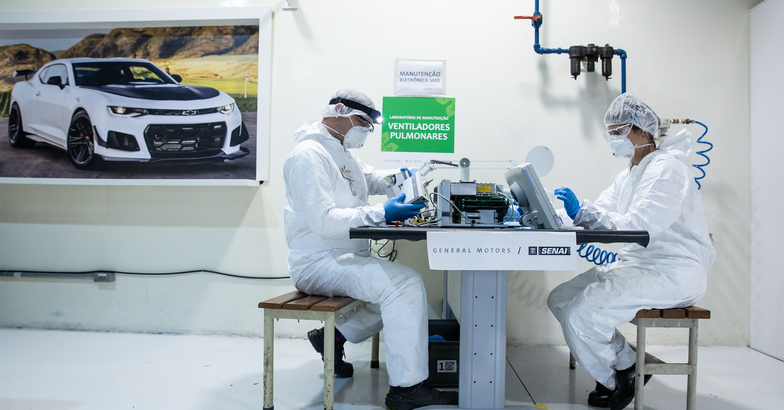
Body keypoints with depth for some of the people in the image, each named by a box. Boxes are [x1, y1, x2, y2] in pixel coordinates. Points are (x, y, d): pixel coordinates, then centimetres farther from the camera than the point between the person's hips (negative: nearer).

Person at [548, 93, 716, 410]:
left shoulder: (666, 169, -12)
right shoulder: (628, 176, 18)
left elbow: (638, 226, -25)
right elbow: (598, 215, 15)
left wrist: (583, 210, -26)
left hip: (673, 273, -10)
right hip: (637, 265, 10)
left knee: (580, 314, -24)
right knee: (560, 299, 0)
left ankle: (618, 379, 5)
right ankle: (626, 364, 9)